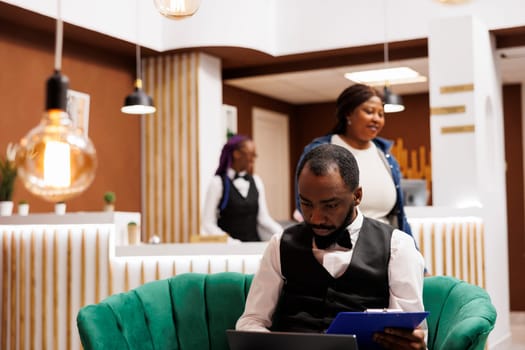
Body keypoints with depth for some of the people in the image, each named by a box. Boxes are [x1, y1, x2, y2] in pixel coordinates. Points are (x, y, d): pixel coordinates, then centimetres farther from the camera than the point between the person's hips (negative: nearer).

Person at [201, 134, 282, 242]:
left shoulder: (256, 181, 10)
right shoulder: (218, 183, -4)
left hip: (254, 244, 4)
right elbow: (208, 223, -7)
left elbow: (264, 218, 8)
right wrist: (229, 243, -21)